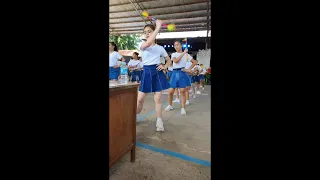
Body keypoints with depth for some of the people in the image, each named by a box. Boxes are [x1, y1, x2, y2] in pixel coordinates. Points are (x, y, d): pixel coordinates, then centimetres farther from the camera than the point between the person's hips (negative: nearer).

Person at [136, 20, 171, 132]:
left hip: (157, 73, 0)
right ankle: (135, 117, 29)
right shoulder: (142, 45, -1)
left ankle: (159, 121, 14)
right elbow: (148, 44, -27)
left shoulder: (160, 48, 5)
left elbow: (169, 60, 16)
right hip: (146, 73, 0)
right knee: (140, 99, 4)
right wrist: (158, 27, -24)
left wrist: (164, 66, -6)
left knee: (157, 99, 2)